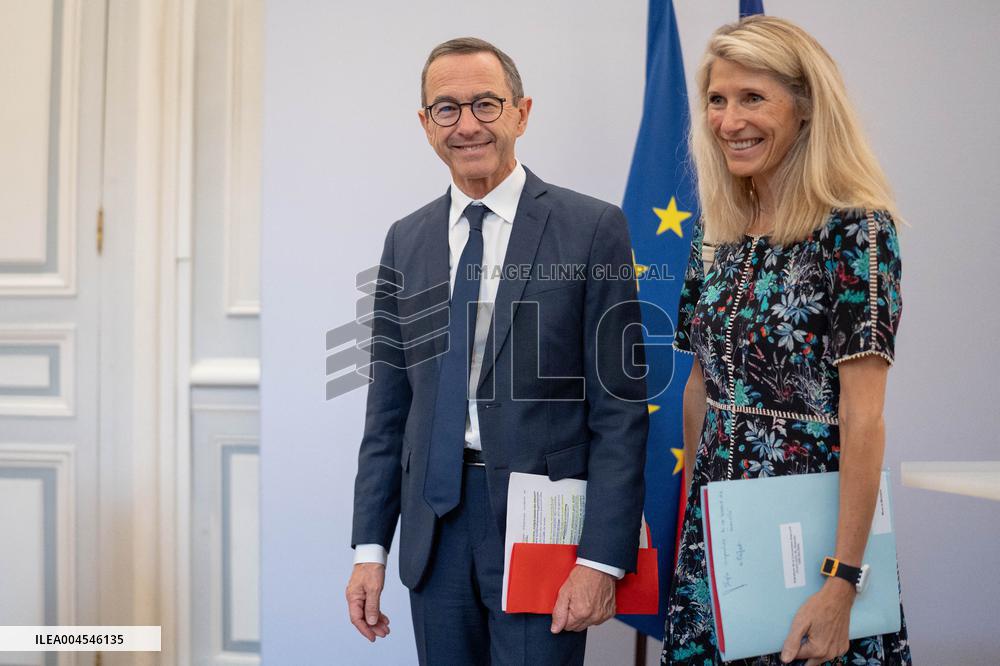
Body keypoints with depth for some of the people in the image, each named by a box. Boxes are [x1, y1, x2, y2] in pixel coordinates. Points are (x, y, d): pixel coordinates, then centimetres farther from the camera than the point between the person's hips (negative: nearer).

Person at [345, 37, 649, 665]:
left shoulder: (593, 229, -5)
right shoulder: (405, 241, 9)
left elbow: (621, 408, -7)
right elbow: (388, 407, 11)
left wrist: (602, 558, -13)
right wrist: (370, 547, 6)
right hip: (434, 526, 4)